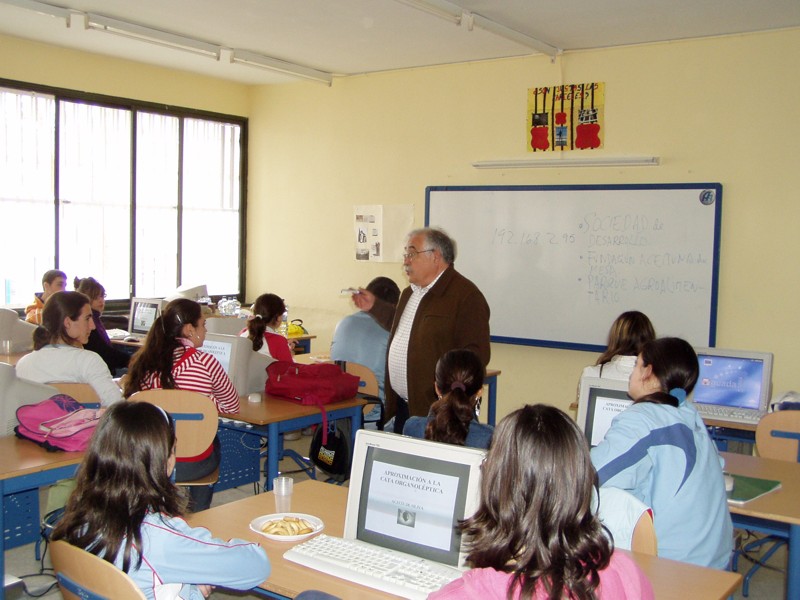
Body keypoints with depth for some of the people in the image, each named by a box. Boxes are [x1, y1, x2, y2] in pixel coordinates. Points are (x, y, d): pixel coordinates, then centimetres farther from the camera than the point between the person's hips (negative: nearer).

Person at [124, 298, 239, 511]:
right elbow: (232, 406, -1)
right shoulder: (205, 363, -14)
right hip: (190, 467, -4)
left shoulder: (142, 360, -2)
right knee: (214, 441, 29)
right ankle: (199, 514, 41)